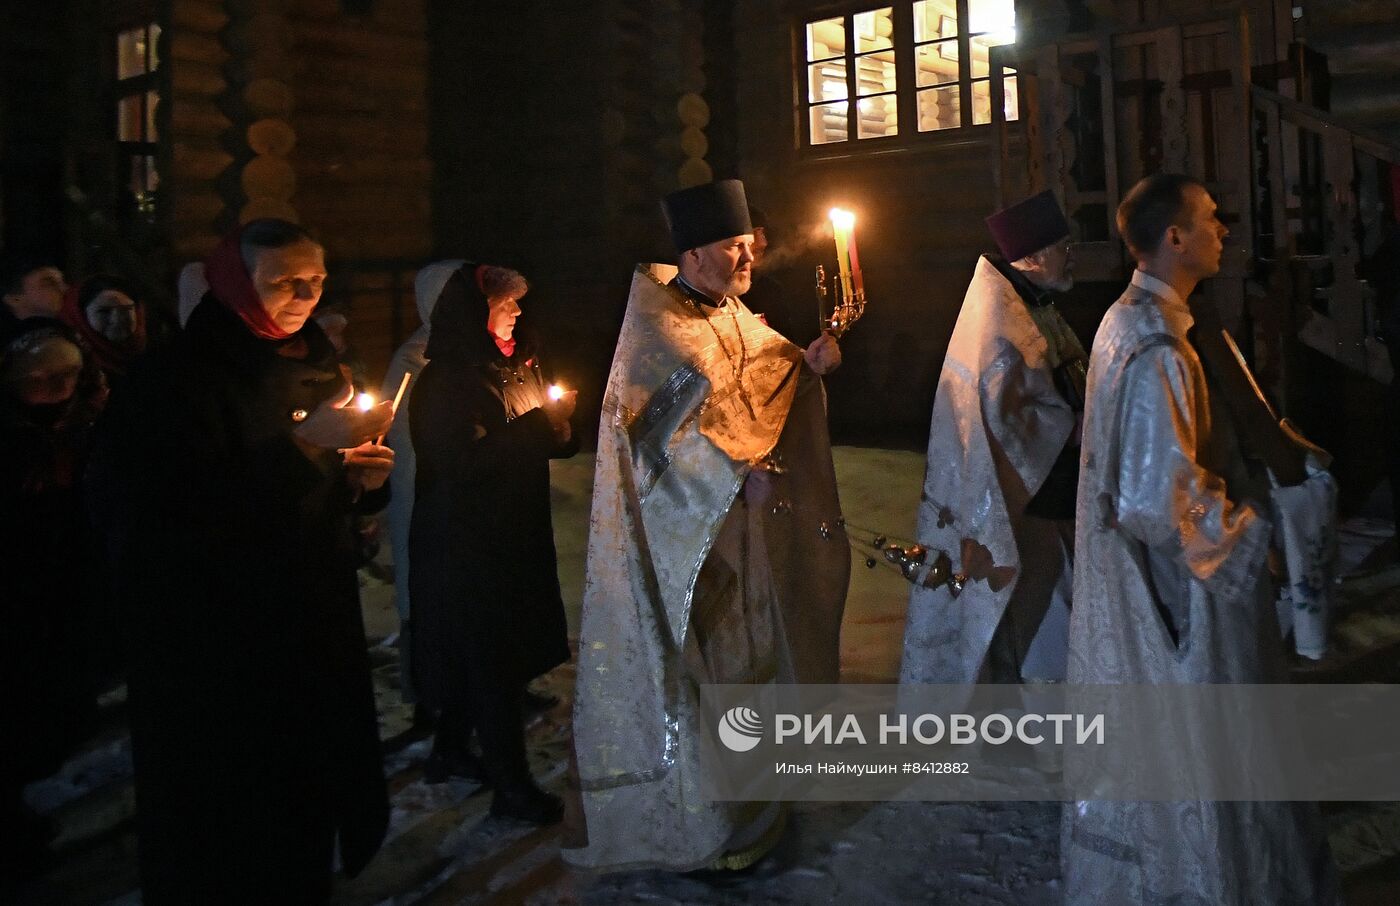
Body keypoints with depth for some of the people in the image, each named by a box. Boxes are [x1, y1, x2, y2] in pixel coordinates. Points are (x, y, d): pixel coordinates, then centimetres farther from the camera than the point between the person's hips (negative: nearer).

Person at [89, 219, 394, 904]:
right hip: (215, 635, -6)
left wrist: (364, 479, -3)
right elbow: (193, 505, -23)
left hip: (313, 624, 6)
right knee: (232, 809, 1)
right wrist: (303, 442, -26)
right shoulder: (181, 378, -12)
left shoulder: (316, 364, 10)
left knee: (308, 789, 11)